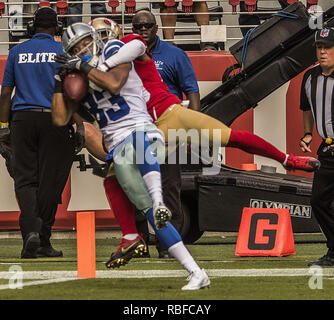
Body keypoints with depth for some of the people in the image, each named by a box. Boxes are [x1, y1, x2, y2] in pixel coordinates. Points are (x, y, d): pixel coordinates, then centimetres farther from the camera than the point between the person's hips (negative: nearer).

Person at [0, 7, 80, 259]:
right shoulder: (63, 52, 3)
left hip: (22, 118, 2)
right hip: (54, 119, -1)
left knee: (25, 178, 2)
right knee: (50, 181, 2)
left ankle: (31, 229, -21)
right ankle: (43, 242, 3)